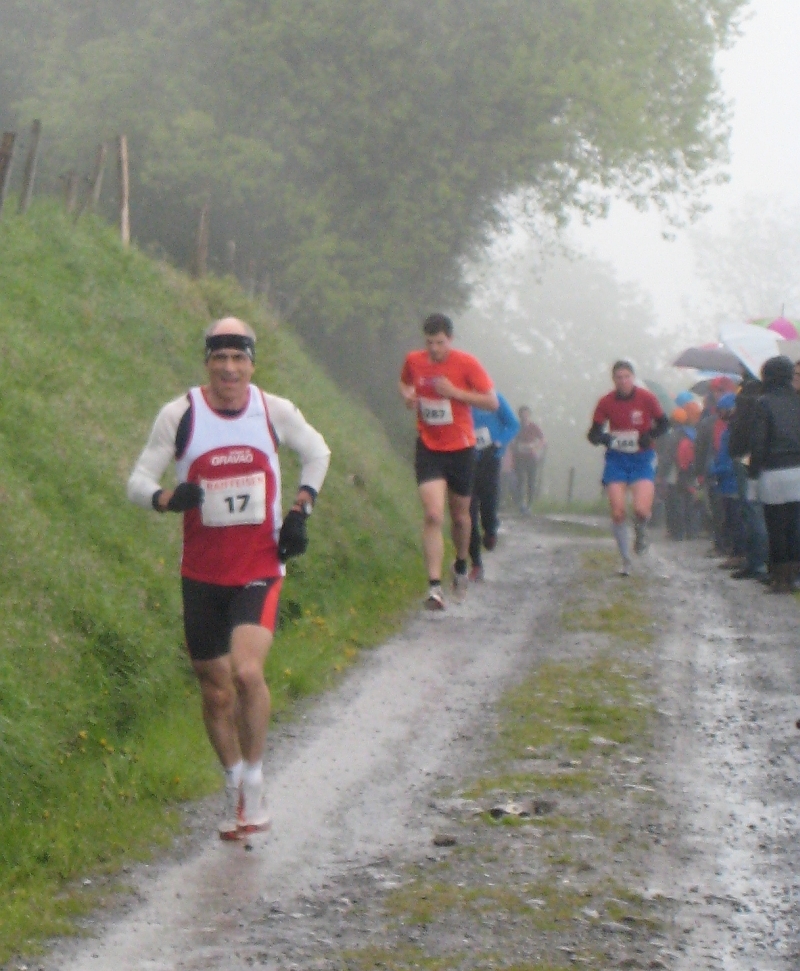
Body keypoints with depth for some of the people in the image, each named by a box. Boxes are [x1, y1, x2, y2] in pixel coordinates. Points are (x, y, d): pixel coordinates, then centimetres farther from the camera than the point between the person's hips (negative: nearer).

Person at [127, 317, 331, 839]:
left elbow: (318, 452, 17)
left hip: (260, 567, -1)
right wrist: (168, 498, -25)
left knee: (247, 670, -22)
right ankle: (236, 792, 27)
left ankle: (255, 783, -4)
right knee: (216, 691, 7)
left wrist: (300, 510, 4)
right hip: (203, 574, 1)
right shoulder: (179, 415, -6)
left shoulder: (275, 411, -2)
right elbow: (139, 481, -3)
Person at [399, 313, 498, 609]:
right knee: (433, 516, -16)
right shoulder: (413, 361, -2)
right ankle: (434, 586, -20)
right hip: (428, 449, 0)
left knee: (459, 515, 15)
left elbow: (492, 402, -11)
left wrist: (455, 392, -22)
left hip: (461, 448, 0)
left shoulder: (466, 364, -10)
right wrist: (407, 395, -4)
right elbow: (404, 383, 20)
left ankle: (461, 568, 43)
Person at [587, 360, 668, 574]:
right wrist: (604, 438, -22)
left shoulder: (646, 398, -7)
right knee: (617, 512, -6)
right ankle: (626, 560, 11)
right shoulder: (606, 402, -4)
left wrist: (649, 435, -16)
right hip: (616, 458, 1)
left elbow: (663, 423, 3)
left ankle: (641, 531, 18)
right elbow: (594, 433, 1)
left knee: (641, 509, -19)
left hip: (642, 458, -1)